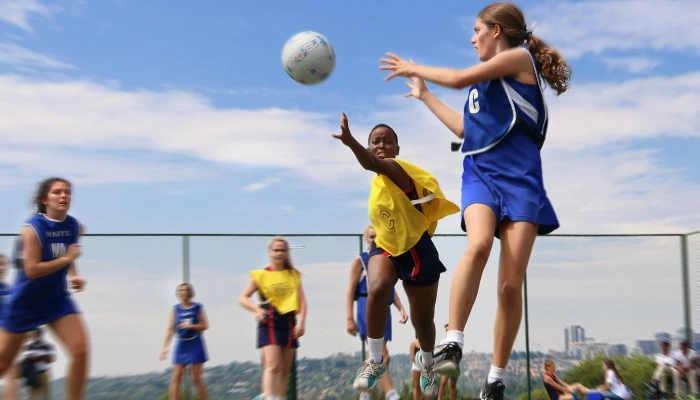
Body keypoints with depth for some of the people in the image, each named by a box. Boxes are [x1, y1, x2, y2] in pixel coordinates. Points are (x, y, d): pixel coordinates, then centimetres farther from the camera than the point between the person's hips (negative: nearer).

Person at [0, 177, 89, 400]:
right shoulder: (33, 228, -19)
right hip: (26, 300, -4)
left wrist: (74, 276, -1)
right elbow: (31, 270, -24)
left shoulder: (75, 227, -3)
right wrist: (66, 259, -22)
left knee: (81, 350, -14)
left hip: (57, 299, 4)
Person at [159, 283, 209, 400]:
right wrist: (165, 346, -7)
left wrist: (190, 326, -18)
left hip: (195, 344, -2)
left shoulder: (198, 307, -2)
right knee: (176, 377, -3)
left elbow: (205, 326, -4)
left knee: (196, 378, 1)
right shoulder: (175, 309, 2)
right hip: (181, 345, 2)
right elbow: (170, 329, 0)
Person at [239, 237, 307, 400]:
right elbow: (243, 298, 1)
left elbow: (302, 300, 4)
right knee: (273, 365, -17)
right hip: (269, 323, -4)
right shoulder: (261, 275, 2)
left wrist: (301, 321, -10)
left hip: (289, 323, 4)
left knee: (285, 369, 8)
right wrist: (256, 309, -17)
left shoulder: (294, 274, 10)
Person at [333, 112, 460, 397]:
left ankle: (427, 363, 42)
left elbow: (374, 164, -45)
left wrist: (350, 141, -64)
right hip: (385, 247, 5)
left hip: (416, 250, -5)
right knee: (377, 289, -29)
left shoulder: (398, 170, -21)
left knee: (422, 320, 9)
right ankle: (375, 361, -14)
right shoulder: (377, 179, 4)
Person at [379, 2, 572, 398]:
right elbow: (463, 127, 33)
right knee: (478, 244, -29)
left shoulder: (519, 57, 5)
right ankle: (453, 343, -29)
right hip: (480, 172, 5)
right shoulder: (484, 82, 26)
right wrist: (424, 94, 41)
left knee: (511, 284, -10)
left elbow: (459, 79, -5)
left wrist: (414, 67, 10)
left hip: (519, 175, -5)